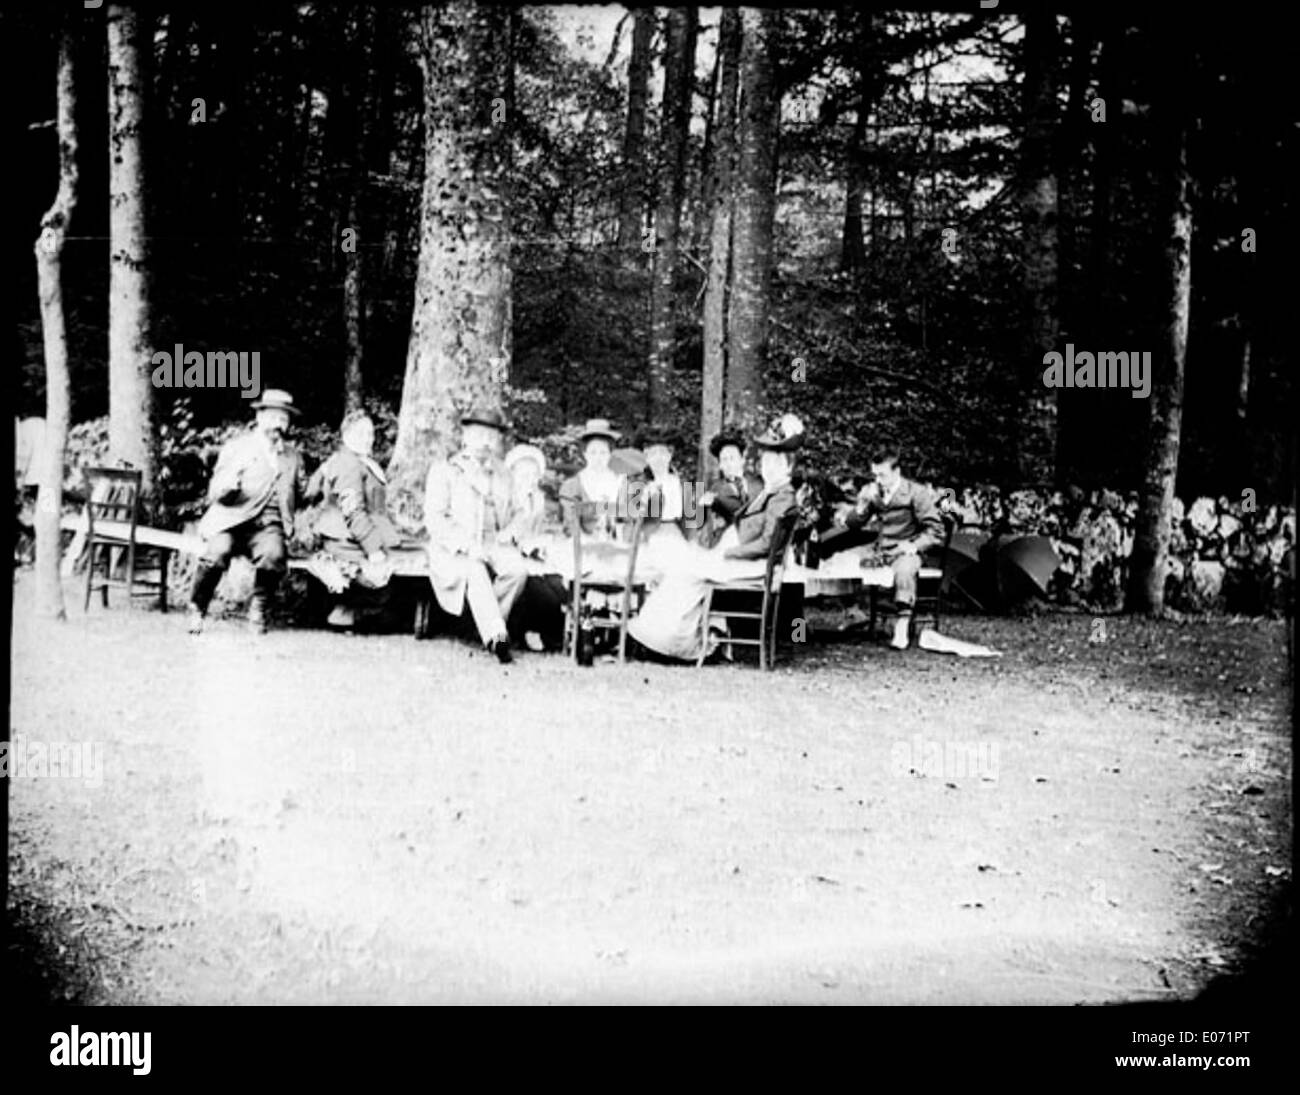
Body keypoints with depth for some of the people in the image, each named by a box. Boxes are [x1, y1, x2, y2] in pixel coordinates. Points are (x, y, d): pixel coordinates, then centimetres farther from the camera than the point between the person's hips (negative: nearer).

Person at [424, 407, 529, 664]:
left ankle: (486, 624, -15)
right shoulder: (444, 471, 6)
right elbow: (433, 519, -4)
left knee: (518, 568, -28)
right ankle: (496, 637, -40)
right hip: (451, 551, -4)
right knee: (474, 571, -37)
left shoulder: (500, 476, 20)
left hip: (490, 547, 4)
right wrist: (465, 546, -18)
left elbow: (505, 522, 24)